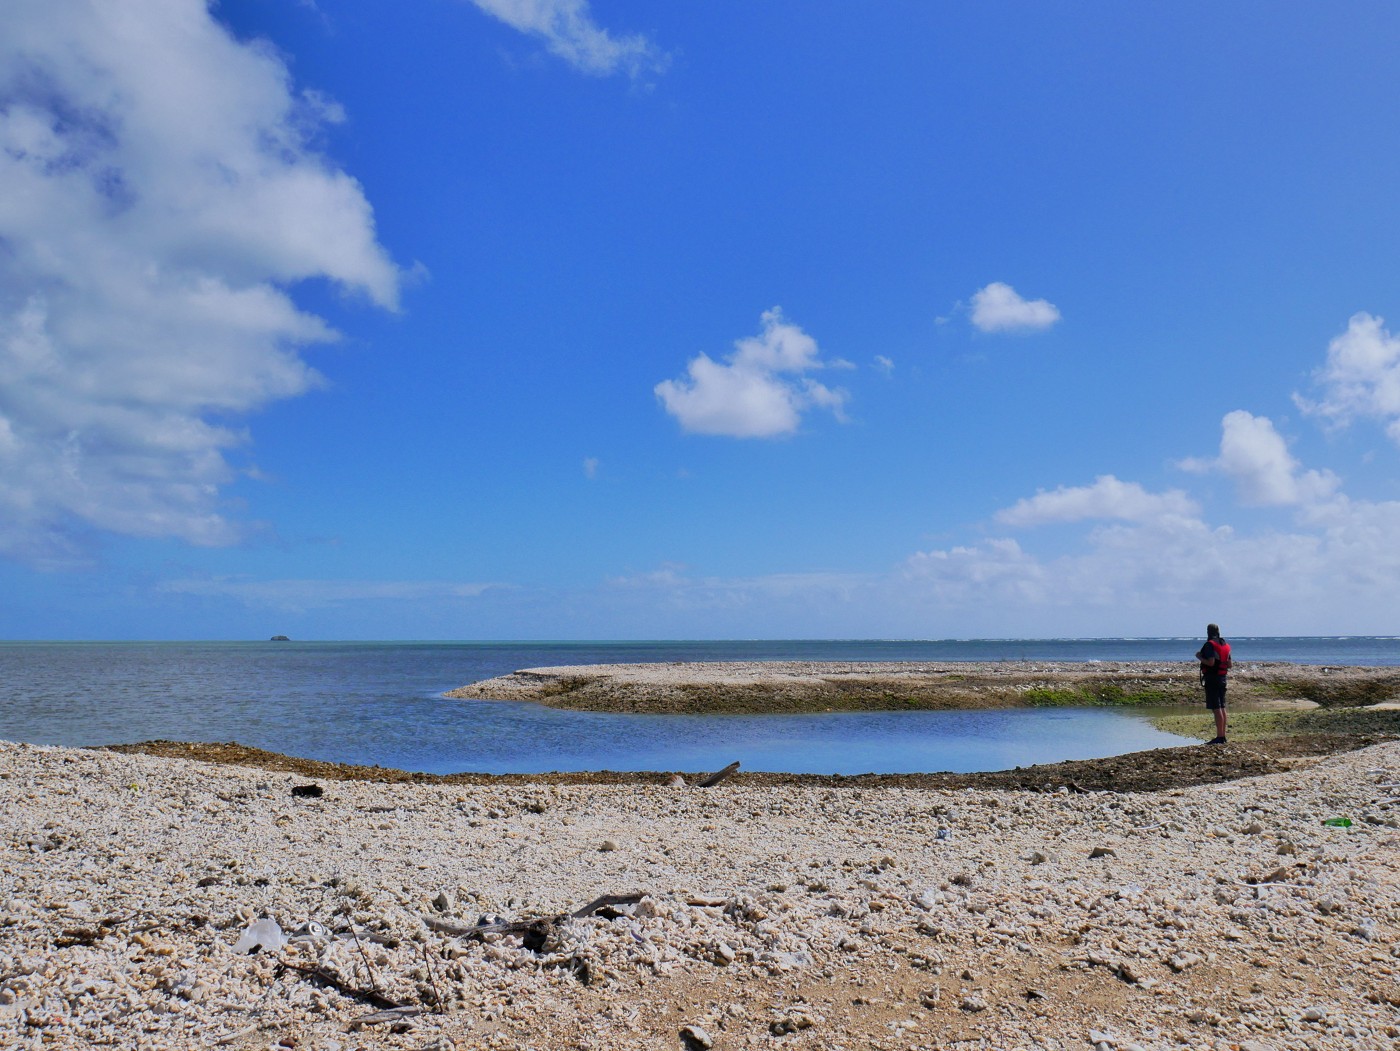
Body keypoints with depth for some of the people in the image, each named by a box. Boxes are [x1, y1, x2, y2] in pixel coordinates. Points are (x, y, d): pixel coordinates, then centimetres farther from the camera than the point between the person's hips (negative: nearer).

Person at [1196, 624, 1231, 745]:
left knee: (1216, 709, -8)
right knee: (1222, 708, 12)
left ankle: (1219, 737, -10)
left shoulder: (1210, 645, -13)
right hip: (1222, 678, 9)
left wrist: (1199, 657, -7)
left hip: (1212, 678, -9)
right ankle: (1223, 736, 16)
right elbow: (1229, 665, 16)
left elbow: (1211, 662, -22)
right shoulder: (1225, 645, 13)